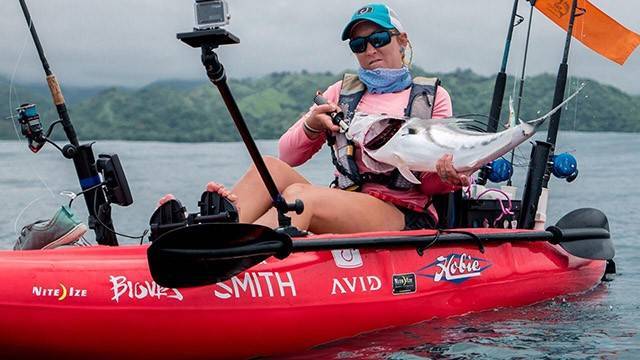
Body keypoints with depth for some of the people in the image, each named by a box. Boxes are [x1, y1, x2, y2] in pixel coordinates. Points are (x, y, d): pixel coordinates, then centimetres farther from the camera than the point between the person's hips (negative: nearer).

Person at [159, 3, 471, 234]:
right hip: (347, 209, 5)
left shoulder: (432, 96, 11)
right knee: (272, 167, -21)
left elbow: (432, 186, 7)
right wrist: (311, 126, -11)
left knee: (300, 195, -33)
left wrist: (445, 176, -18)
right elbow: (288, 154, 11)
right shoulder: (342, 93, 20)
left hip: (407, 219, -5)